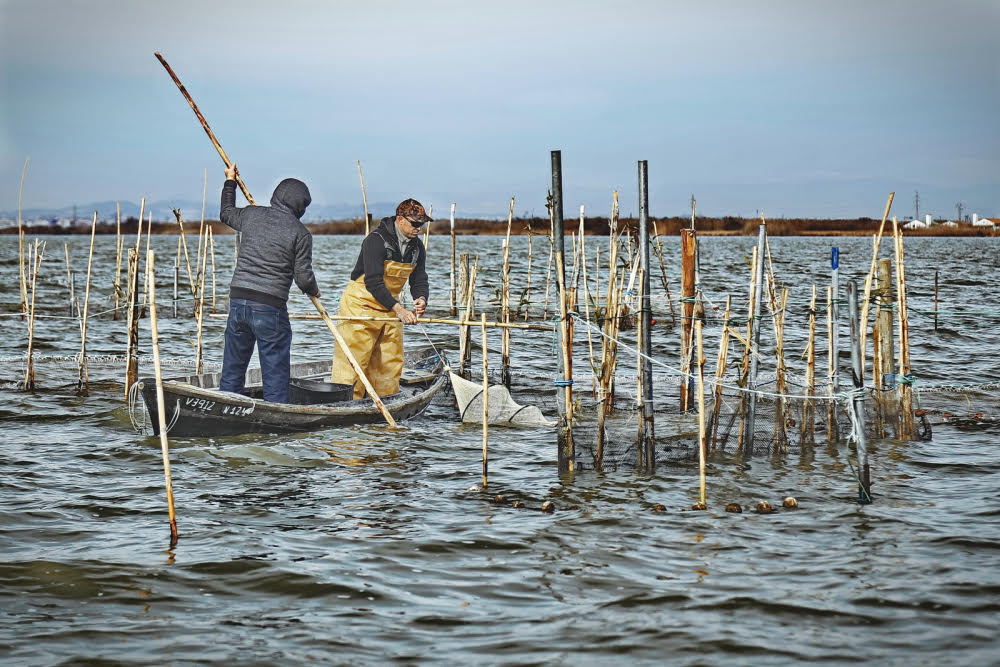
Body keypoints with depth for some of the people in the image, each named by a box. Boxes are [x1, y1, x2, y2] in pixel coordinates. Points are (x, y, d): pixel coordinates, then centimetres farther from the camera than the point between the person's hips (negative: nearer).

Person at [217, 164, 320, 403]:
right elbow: (303, 276, -6)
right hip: (270, 308, -5)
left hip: (238, 300, 5)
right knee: (275, 374, 2)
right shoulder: (300, 233, -5)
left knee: (232, 369, 13)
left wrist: (230, 182, 44)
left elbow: (226, 213, 29)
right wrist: (314, 291, 16)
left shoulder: (251, 215, 7)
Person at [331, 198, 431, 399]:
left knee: (391, 361, 8)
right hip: (361, 305, -7)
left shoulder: (417, 247, 2)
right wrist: (399, 309, -36)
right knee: (354, 358, -10)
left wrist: (421, 298, -20)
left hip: (389, 306, 7)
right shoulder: (376, 240, -21)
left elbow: (419, 280, 5)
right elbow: (373, 282, -29)